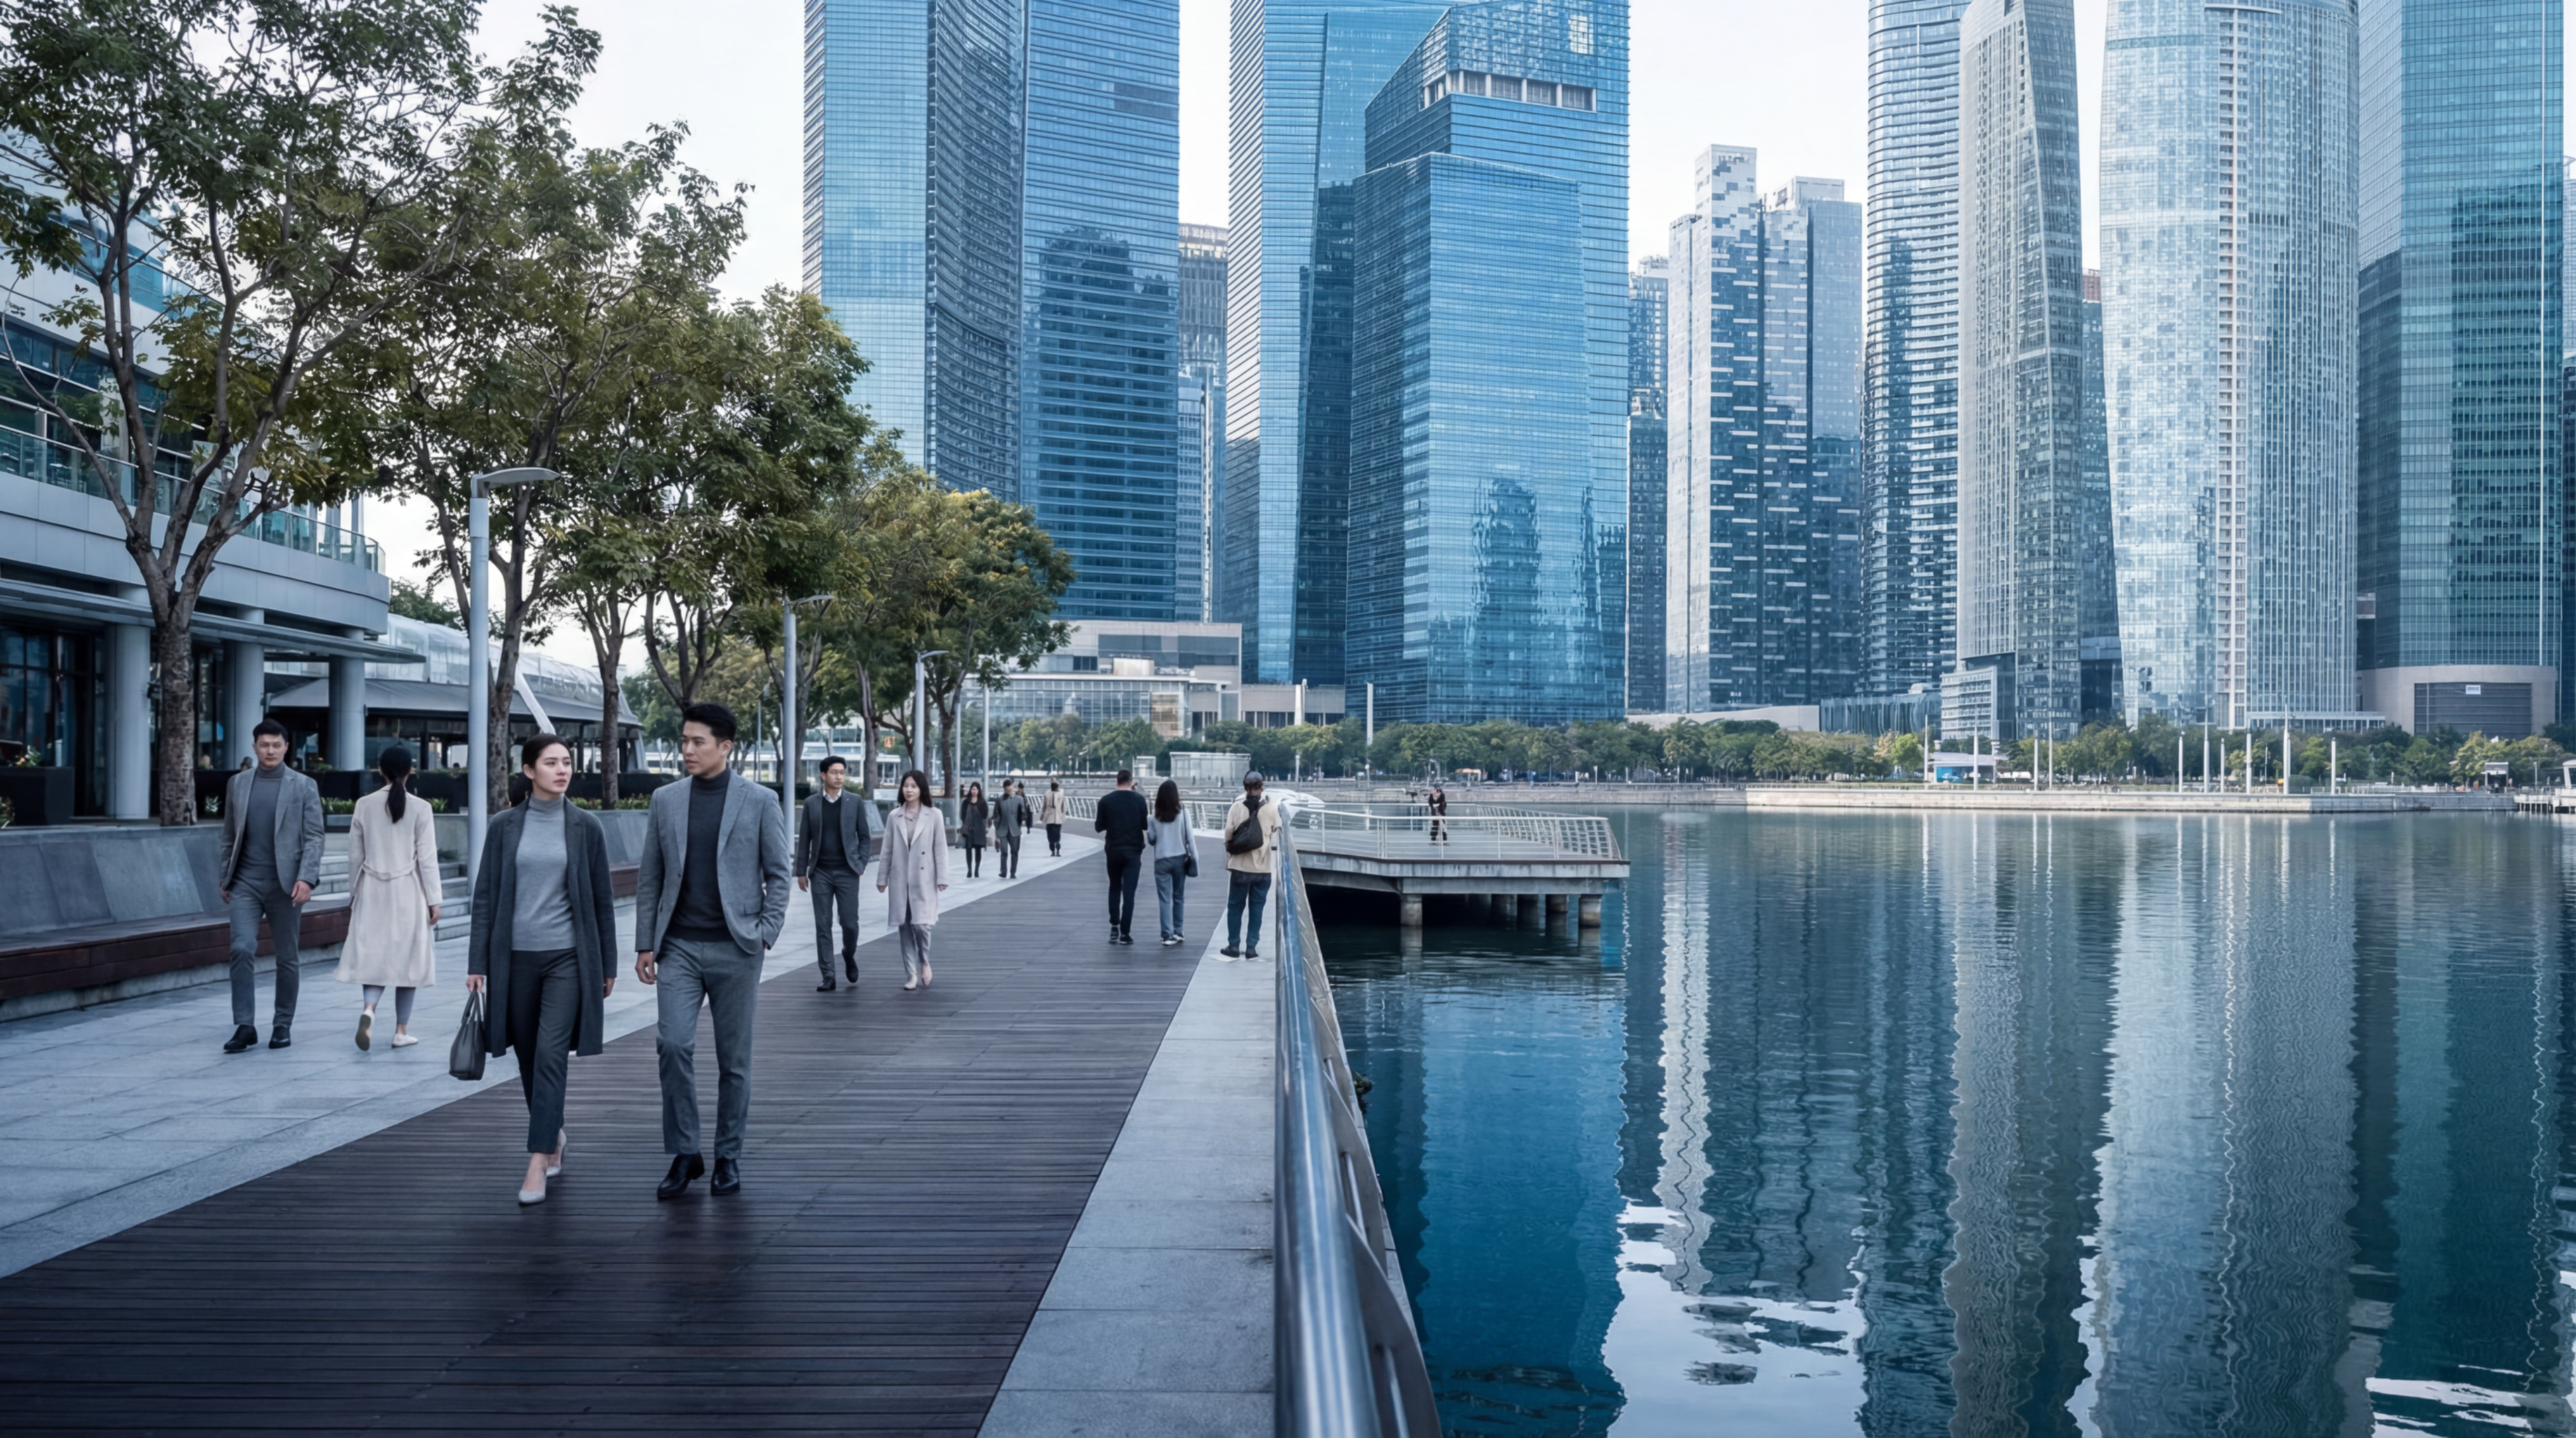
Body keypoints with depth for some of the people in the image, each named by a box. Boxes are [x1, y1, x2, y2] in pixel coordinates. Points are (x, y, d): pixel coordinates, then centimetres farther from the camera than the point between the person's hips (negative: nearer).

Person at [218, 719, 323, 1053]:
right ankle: (244, 1027, -6)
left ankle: (283, 1025, 16)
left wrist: (306, 878, -14)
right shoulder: (237, 784, 10)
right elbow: (230, 836, 15)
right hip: (245, 883, 2)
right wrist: (224, 879, 13)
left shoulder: (304, 786, 1)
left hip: (285, 884, -2)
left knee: (288, 958, 5)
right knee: (242, 950, -11)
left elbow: (314, 837, -4)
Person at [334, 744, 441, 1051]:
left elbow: (355, 855, 5)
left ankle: (368, 1009, -21)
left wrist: (354, 893, 16)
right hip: (407, 891, -2)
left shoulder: (364, 806, 0)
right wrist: (434, 900, -1)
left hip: (372, 891, 2)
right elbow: (427, 858, -7)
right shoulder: (420, 808, -8)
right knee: (406, 959, 7)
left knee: (373, 956, 7)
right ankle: (401, 1031, 12)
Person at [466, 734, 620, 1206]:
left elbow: (601, 899, 5)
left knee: (550, 1056, -12)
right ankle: (554, 1136, 35)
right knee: (528, 1057, 12)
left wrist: (607, 965, 6)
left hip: (567, 957, -2)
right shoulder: (504, 825, 3)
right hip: (515, 957, 2)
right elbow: (486, 895, 4)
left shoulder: (586, 826, 1)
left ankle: (537, 1165, -11)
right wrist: (477, 962, 0)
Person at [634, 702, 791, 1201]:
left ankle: (728, 1157, 18)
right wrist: (645, 944, 5)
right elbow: (650, 876, 9)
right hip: (679, 946, 2)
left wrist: (764, 933, -8)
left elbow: (778, 874, 1)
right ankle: (684, 1154, 5)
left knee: (734, 1059, 4)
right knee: (673, 1044, -10)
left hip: (734, 948, -2)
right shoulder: (666, 799, 7)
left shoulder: (760, 802, -1)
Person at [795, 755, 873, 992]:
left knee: (850, 923, -2)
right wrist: (801, 871, 4)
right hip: (820, 873, 1)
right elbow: (804, 839, 6)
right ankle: (828, 976, 5)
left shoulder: (856, 803, 3)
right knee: (823, 926, 0)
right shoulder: (811, 803, 5)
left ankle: (849, 956, 28)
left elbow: (864, 836, 8)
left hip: (847, 872, -1)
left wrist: (862, 863, -2)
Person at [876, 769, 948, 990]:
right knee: (904, 926, 4)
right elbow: (888, 849, 10)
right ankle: (911, 974, 13)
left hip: (924, 880, -3)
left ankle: (924, 962, 17)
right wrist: (882, 878, 10)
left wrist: (942, 878, -5)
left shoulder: (933, 816, 0)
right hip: (900, 880, 3)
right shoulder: (894, 817, 7)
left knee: (921, 924, -11)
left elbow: (940, 849, -1)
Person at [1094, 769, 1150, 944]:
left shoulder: (1106, 800, -4)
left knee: (1114, 888, 18)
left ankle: (1114, 927, 11)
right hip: (1133, 851, -1)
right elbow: (1145, 825, -3)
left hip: (1113, 849, 1)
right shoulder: (1139, 799, -6)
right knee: (1129, 892, 1)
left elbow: (1099, 827, 1)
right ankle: (1125, 933, -2)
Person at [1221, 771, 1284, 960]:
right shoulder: (1272, 808, -5)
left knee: (1235, 906, 11)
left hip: (1240, 866, 0)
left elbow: (1228, 834, -5)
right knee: (1257, 908, 9)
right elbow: (1276, 834, 0)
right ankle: (1251, 947, 8)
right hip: (1263, 867, 0)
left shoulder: (1236, 807, -6)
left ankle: (1234, 946, 12)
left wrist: (1229, 859, 8)